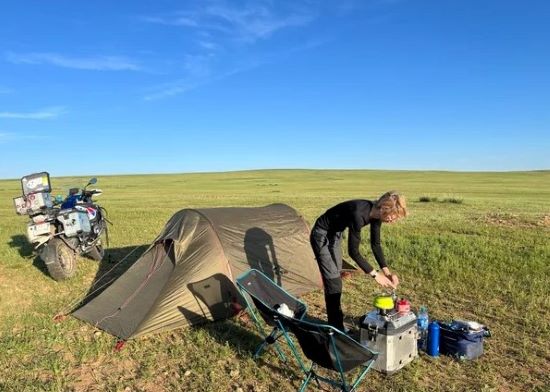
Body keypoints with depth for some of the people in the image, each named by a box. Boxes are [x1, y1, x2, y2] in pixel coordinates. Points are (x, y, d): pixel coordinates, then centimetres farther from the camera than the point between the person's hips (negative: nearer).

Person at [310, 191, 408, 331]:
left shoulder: (375, 213, -10)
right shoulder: (359, 214, -35)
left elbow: (375, 244, 1)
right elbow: (353, 251, -30)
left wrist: (387, 271, -5)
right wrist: (375, 274, -25)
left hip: (335, 234, 9)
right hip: (322, 236, -9)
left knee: (336, 278, 14)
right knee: (333, 281, -8)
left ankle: (336, 324, 27)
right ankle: (336, 329, 4)